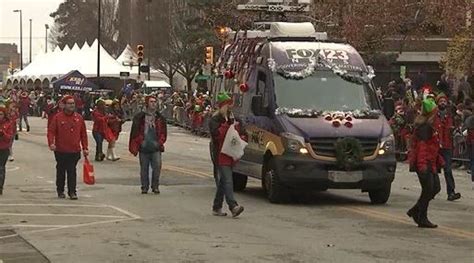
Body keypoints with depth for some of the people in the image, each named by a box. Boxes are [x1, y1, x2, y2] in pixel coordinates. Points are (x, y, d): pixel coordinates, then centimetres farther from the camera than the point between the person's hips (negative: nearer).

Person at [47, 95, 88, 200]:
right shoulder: (58, 117, -2)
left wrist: (85, 148, 7)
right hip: (60, 151, -1)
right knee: (61, 171, 9)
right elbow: (51, 131, -5)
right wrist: (51, 143, -20)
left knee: (72, 172, -1)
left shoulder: (79, 117, 6)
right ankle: (60, 191, 20)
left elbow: (83, 134, 9)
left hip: (74, 151, 1)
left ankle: (72, 192, 3)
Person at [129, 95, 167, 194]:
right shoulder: (139, 117, 3)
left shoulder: (160, 118, 9)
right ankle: (144, 187, 17)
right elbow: (135, 132, 4)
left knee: (157, 166, -8)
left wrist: (160, 142, 1)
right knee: (144, 168, 6)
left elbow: (163, 132, 13)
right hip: (143, 148, -1)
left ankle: (155, 186, 4)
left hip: (156, 148, 1)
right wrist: (140, 142, -3)